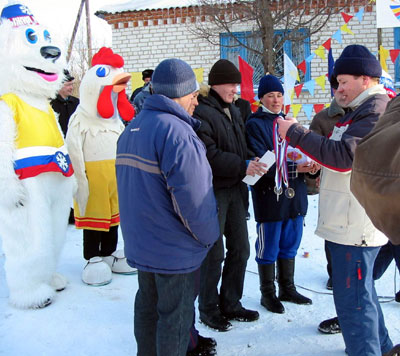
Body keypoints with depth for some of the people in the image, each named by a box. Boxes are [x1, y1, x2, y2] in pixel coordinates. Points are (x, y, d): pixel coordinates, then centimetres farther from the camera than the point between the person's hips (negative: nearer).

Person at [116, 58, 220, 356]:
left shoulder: (131, 129, 6)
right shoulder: (177, 133, -24)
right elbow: (192, 198, -28)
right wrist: (208, 236, -11)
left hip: (140, 243, 8)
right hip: (175, 250, -8)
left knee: (147, 306, 23)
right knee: (176, 316, 9)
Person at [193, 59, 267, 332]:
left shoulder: (233, 110, 14)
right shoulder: (202, 112, -14)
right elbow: (209, 155, -23)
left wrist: (253, 161, 2)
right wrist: (243, 166, -24)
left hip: (235, 189, 9)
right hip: (213, 192, -8)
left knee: (240, 249, 15)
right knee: (214, 253, 3)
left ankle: (230, 304, 31)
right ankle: (208, 309, 22)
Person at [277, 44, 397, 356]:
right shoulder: (362, 109, 19)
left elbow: (344, 155, -24)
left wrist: (294, 132, -20)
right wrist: (316, 164, 11)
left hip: (356, 224, -11)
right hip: (351, 221, 11)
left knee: (352, 298, -4)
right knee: (360, 290, 23)